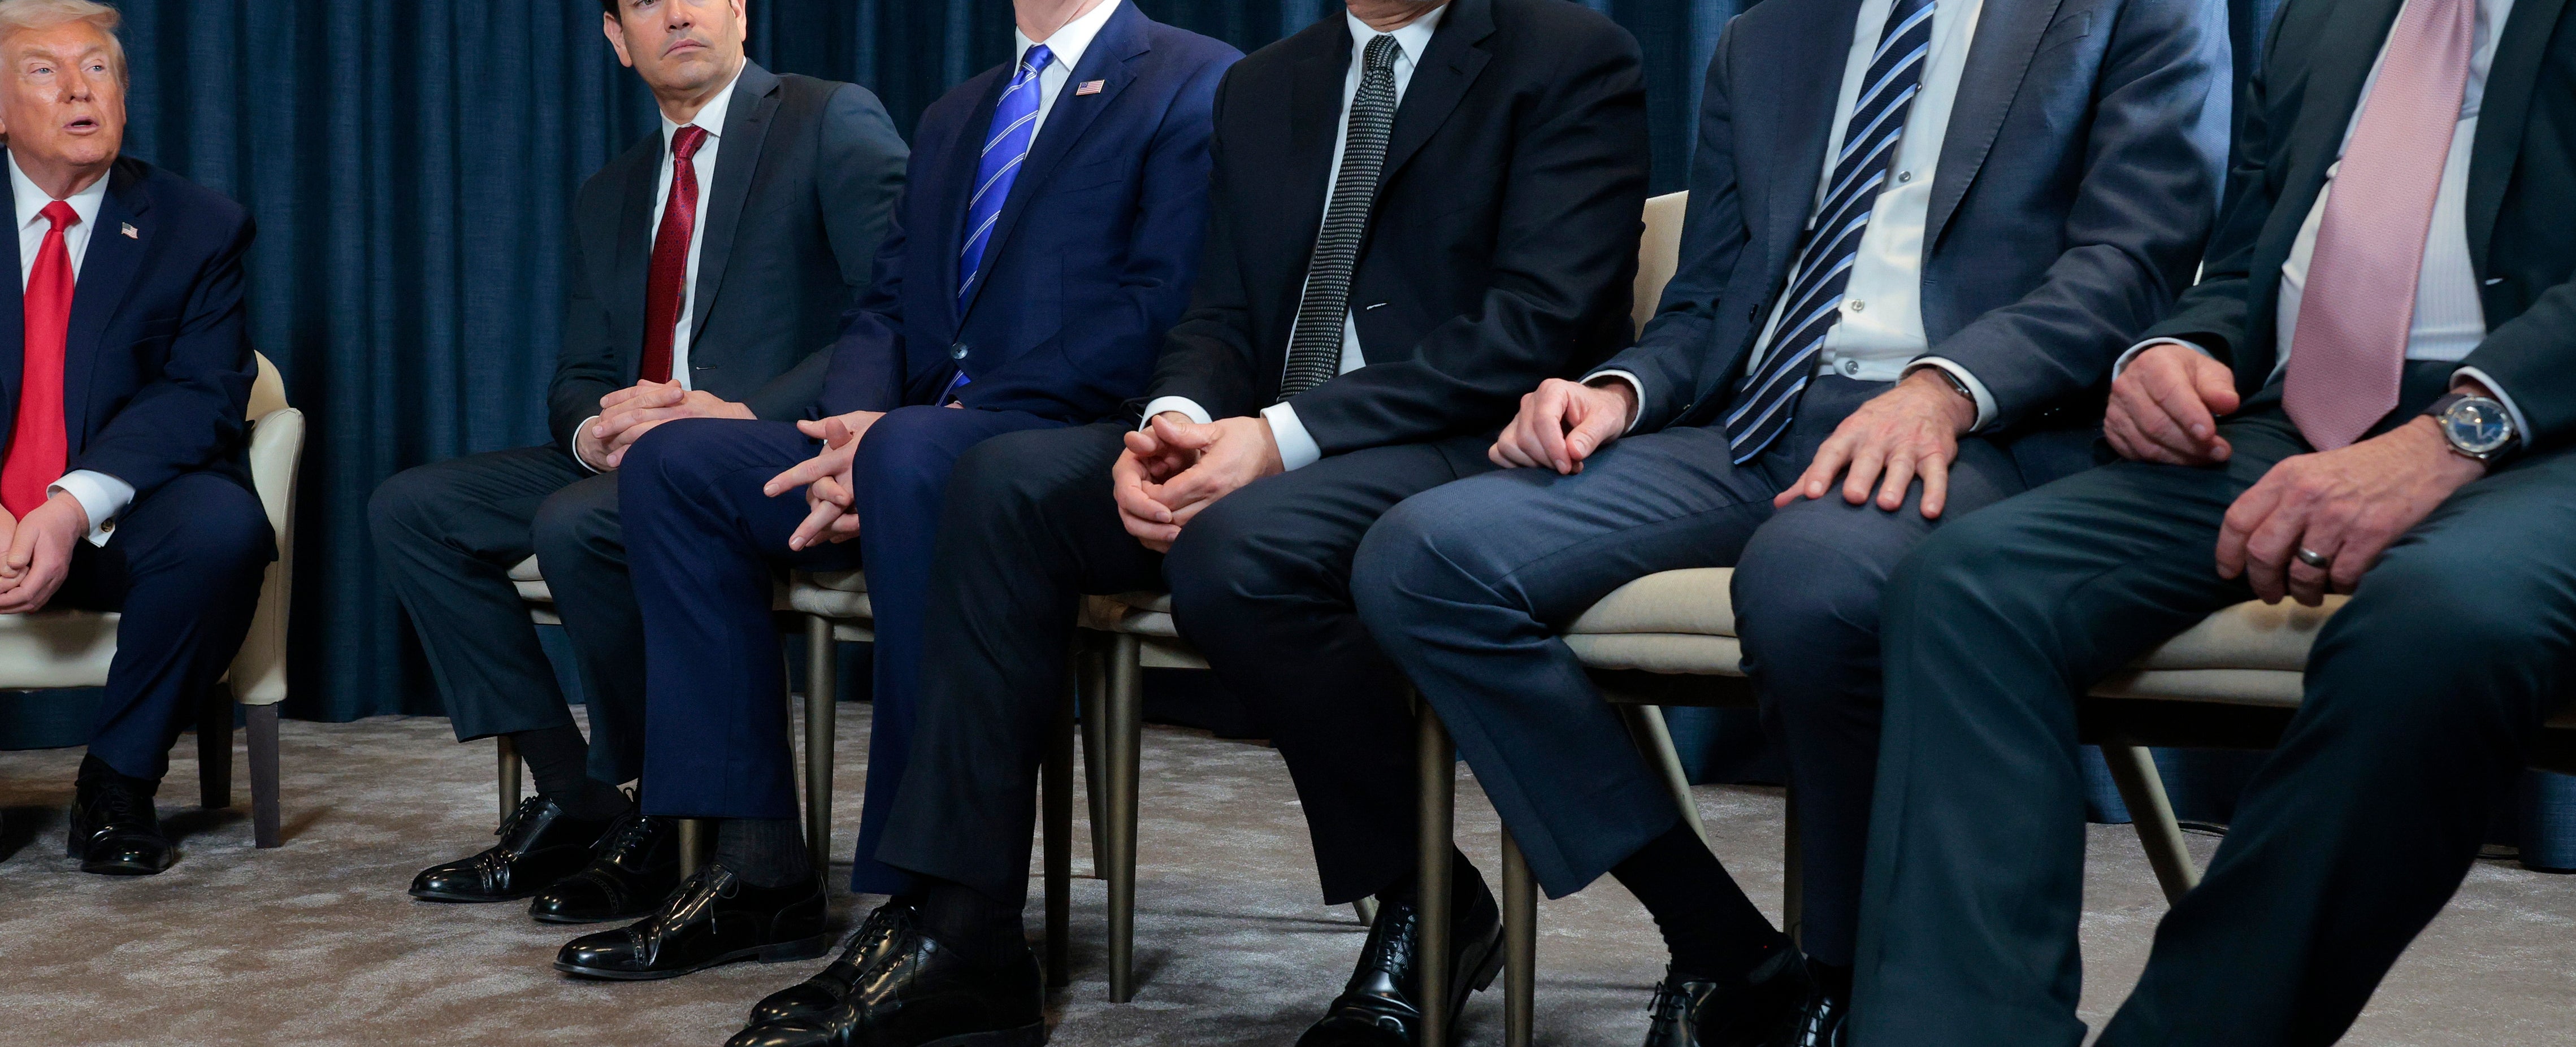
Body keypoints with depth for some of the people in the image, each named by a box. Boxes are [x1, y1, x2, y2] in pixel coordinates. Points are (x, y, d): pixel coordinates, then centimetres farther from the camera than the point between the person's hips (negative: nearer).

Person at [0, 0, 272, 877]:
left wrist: (74, 508, -25)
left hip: (122, 523, 0)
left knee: (224, 525, -33)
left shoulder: (198, 229, 4)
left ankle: (117, 785, -12)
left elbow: (201, 398, -8)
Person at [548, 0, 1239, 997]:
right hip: (903, 442, 8)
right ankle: (758, 865, -11)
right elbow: (885, 308, 20)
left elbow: (1159, 315, -14)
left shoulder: (1195, 84, -2)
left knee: (912, 457, -37)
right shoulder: (954, 118, 25)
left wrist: (894, 437, -19)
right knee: (672, 461, -7)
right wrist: (858, 423, -6)